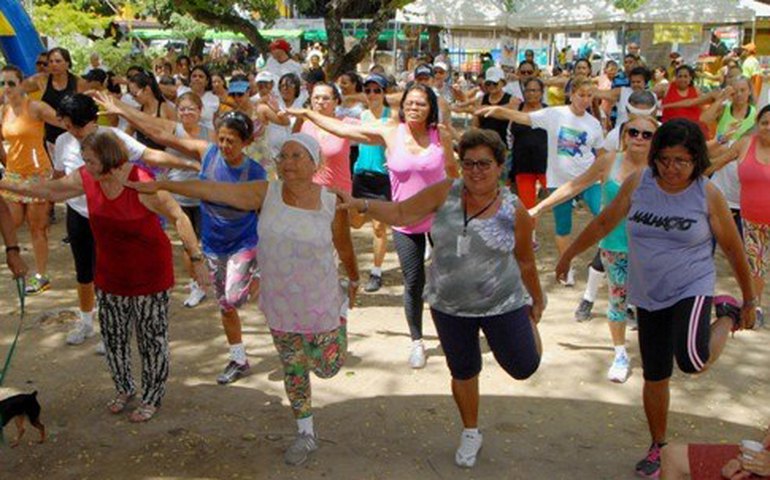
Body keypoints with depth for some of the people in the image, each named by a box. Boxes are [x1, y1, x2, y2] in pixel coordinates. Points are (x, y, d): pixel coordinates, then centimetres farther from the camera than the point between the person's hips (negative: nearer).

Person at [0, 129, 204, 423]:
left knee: (152, 336, 6)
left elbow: (178, 217, -23)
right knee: (113, 334, 16)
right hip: (110, 274, 6)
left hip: (148, 274, -6)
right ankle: (124, 388, 38)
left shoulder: (142, 184, -25)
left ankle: (152, 397, 24)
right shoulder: (87, 178, -7)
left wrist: (195, 256, -27)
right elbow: (53, 191, 10)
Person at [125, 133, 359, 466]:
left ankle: (342, 314, 42)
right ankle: (306, 434, 34)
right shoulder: (266, 194, -10)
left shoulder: (331, 203, -13)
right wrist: (162, 185, -20)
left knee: (328, 368, 12)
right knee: (293, 369, 15)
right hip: (280, 307, 2)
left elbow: (344, 248, 1)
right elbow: (214, 190, -15)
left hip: (320, 303, -2)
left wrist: (354, 282, 16)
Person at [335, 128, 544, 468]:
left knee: (523, 368, 6)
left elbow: (525, 262, 1)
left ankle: (528, 326, 41)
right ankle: (471, 434, 41)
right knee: (462, 372, 16)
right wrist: (360, 204, -20)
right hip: (449, 305, 2)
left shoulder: (514, 211, -12)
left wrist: (537, 300, 12)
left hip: (502, 303, -2)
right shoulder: (446, 192, -9)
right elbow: (401, 213, -7)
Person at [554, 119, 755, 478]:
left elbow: (733, 249, -1)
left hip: (691, 289, -3)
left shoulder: (708, 195, -11)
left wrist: (749, 302, 6)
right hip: (649, 296, 3)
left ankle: (726, 316, 6)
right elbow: (604, 222, 8)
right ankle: (658, 447, 33)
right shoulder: (638, 183, -5)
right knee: (655, 377, 10)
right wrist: (569, 254, 14)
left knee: (692, 362, -27)